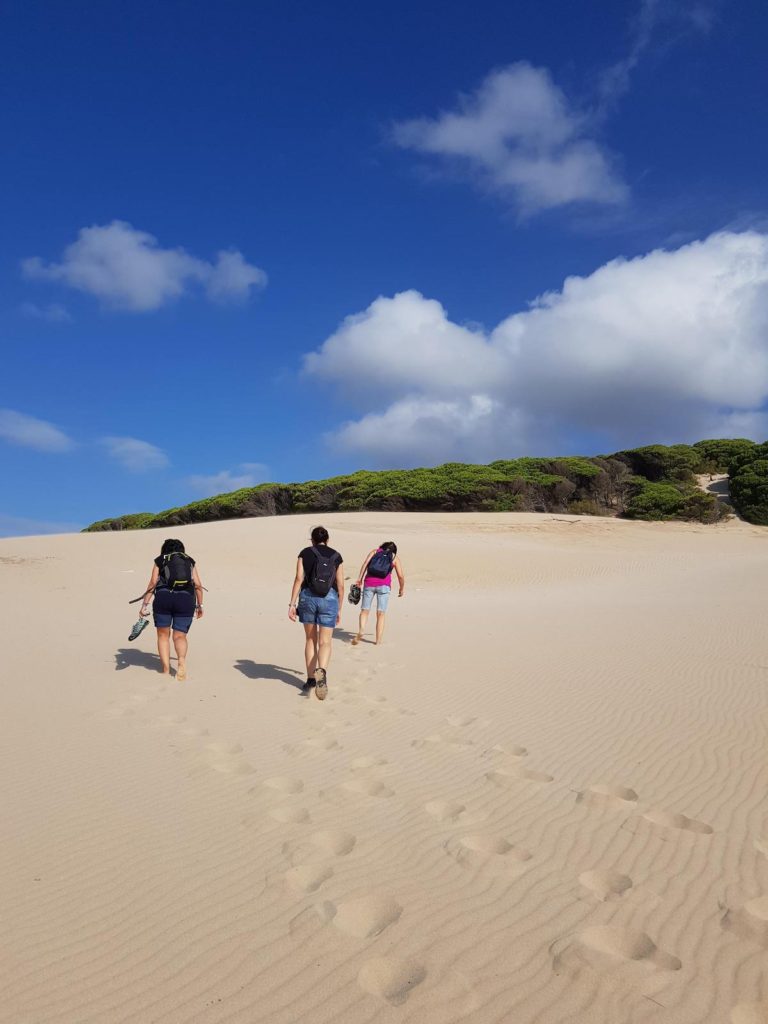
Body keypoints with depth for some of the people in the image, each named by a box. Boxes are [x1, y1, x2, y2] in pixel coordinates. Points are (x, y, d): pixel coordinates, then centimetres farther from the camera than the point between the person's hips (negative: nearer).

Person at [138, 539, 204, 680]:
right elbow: (198, 585, 13)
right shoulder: (190, 561, 22)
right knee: (180, 636, 5)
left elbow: (153, 582, 5)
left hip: (163, 597, -1)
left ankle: (165, 670, 7)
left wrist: (145, 604, 4)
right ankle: (182, 659, -23)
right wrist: (200, 605, 21)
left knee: (163, 635, 12)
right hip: (186, 599, 1)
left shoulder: (160, 560, 18)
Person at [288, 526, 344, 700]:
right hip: (329, 599, 0)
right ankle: (321, 672, -30)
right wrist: (340, 610, 15)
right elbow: (340, 585, 7)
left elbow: (298, 579, -4)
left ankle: (310, 680, 19)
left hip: (308, 597, 1)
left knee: (310, 640, 17)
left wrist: (292, 604, -4)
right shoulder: (336, 556, 10)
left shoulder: (304, 553, 7)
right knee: (325, 643, 0)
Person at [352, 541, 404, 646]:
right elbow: (401, 576, 9)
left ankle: (361, 630, -17)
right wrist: (402, 589, 24)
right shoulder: (395, 558, 17)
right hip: (384, 585, -1)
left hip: (369, 583, 1)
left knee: (365, 610, 8)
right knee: (381, 614, 4)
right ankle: (378, 640, 1)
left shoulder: (374, 551, 19)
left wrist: (360, 578, -2)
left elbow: (365, 563, 2)